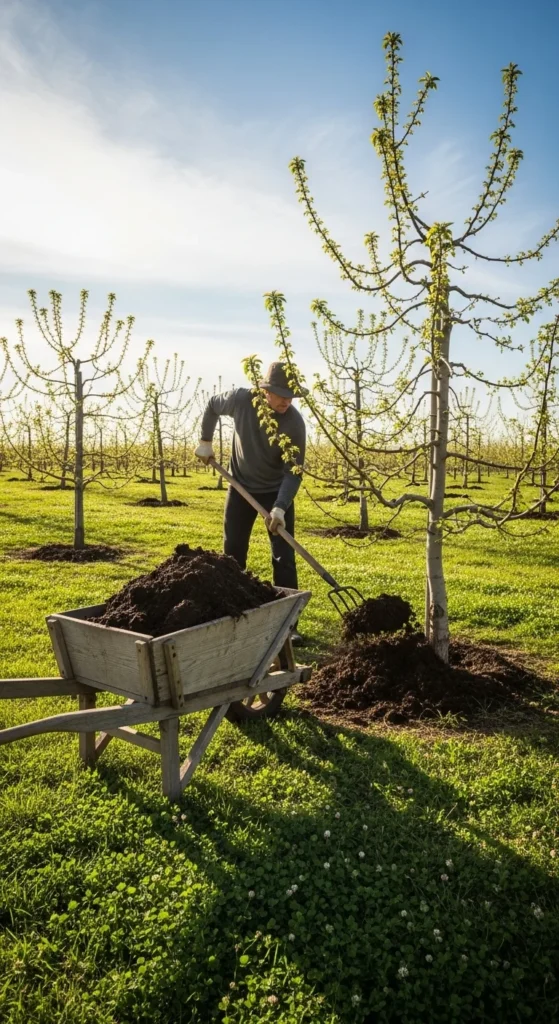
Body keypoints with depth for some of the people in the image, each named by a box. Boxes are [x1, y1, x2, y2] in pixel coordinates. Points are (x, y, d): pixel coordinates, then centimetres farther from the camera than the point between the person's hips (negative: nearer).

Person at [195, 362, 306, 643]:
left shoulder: (295, 423, -24)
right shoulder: (240, 399, -19)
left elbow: (293, 472, -22)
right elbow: (212, 405, 4)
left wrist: (280, 508, -33)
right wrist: (205, 442, 2)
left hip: (277, 491, -2)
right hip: (241, 486, 2)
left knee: (283, 557, -5)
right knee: (232, 552, 8)